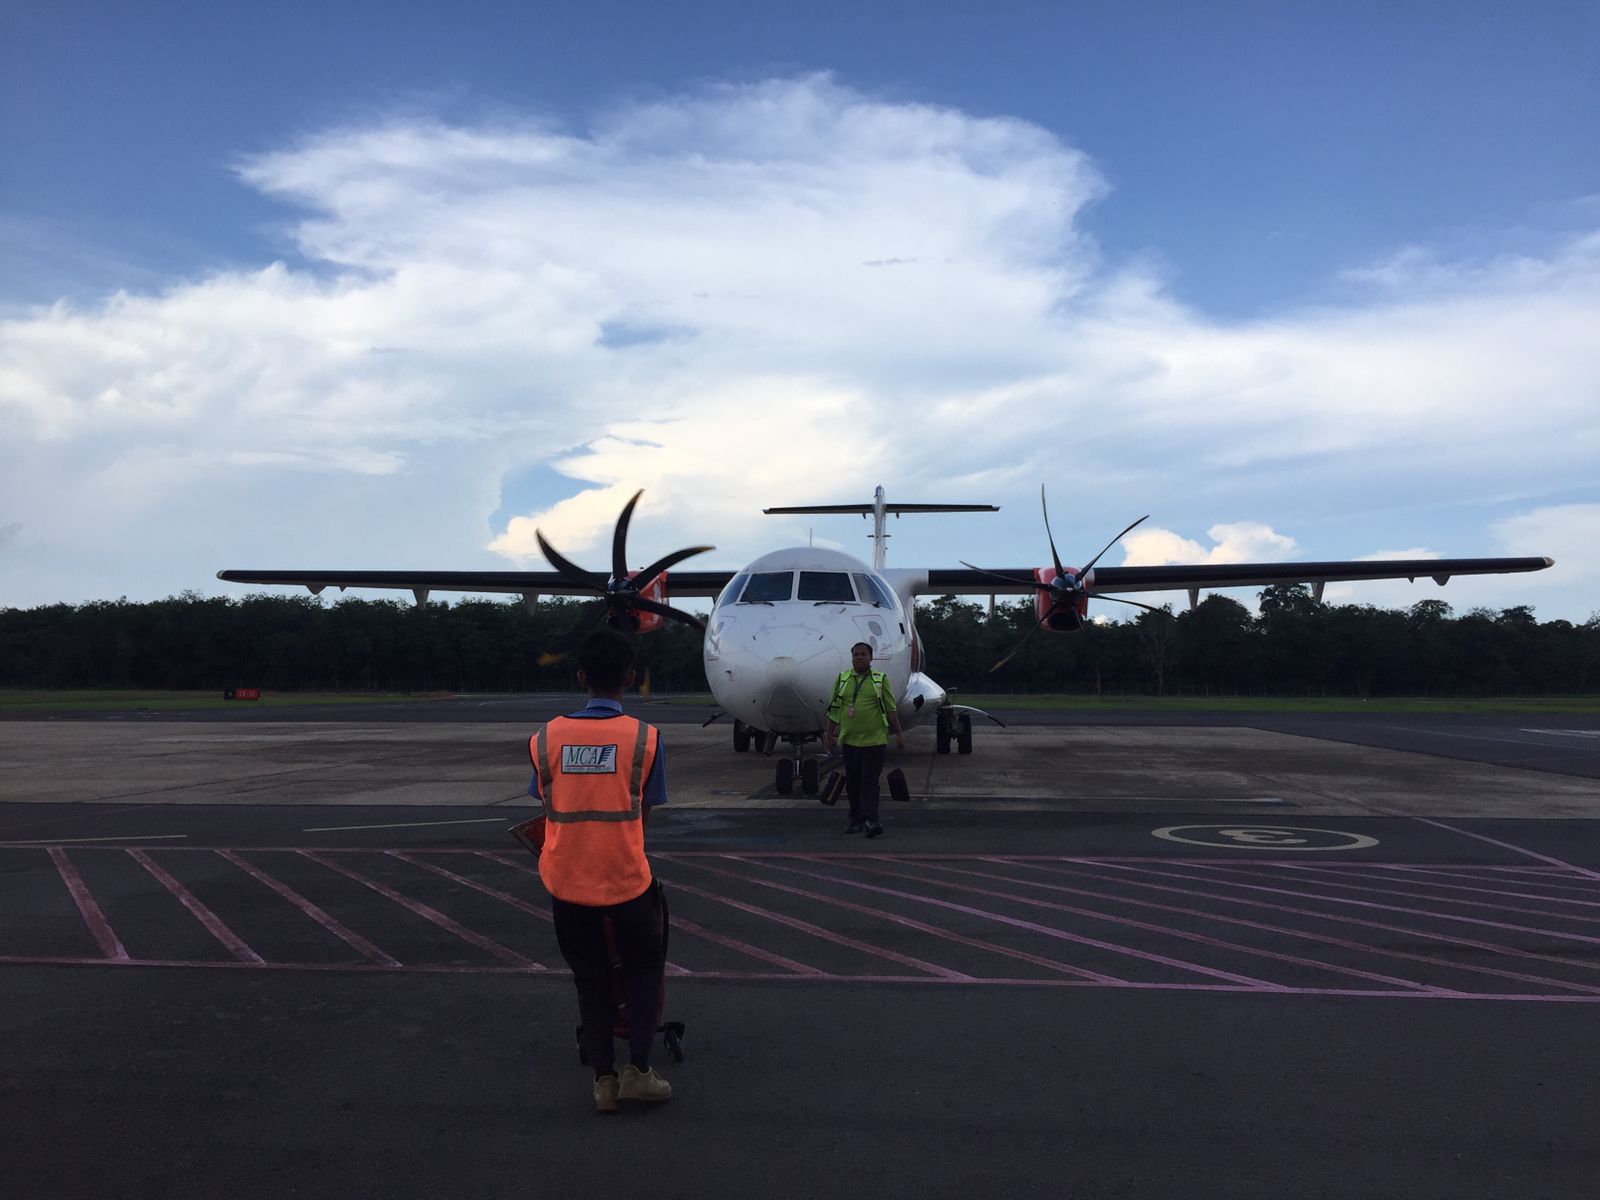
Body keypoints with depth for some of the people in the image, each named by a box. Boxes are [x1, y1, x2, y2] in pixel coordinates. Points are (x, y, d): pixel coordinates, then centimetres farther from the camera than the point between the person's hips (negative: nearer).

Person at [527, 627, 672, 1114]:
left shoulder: (545, 738, -4)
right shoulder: (644, 737, -10)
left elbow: (549, 807, 5)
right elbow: (645, 814, -2)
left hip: (565, 880, 2)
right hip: (625, 877, -2)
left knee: (590, 978, 17)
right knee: (646, 965, 19)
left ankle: (603, 1078, 19)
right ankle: (638, 1069, 13)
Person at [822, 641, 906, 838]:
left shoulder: (880, 680, 2)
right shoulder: (842, 679, 8)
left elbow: (891, 709, 3)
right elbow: (834, 710, 12)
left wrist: (899, 734, -1)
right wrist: (829, 736, 9)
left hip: (874, 740, -3)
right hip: (850, 740, 3)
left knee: (869, 781, -8)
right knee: (853, 782, 8)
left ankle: (871, 820, -12)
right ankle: (856, 820, 18)